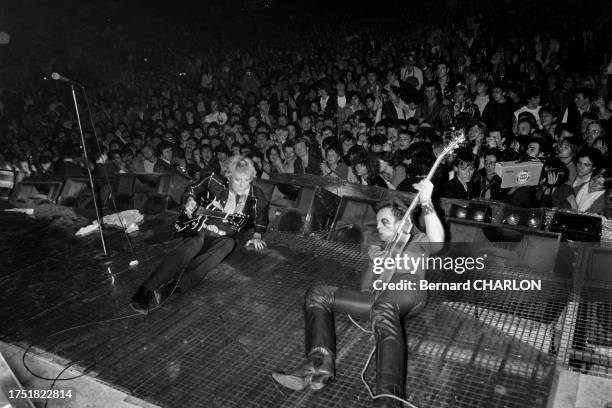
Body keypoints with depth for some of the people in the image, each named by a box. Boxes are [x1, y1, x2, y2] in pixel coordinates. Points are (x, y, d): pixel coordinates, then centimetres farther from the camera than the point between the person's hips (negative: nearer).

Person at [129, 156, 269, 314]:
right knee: (195, 243, -38)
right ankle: (145, 291, -50)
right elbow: (193, 189, 12)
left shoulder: (256, 197, -2)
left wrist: (257, 236, 12)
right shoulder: (215, 183, -6)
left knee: (228, 243, -36)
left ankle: (175, 284, -47)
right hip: (199, 230, -2)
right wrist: (190, 200, -7)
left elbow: (261, 219, 20)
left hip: (221, 237, 2)